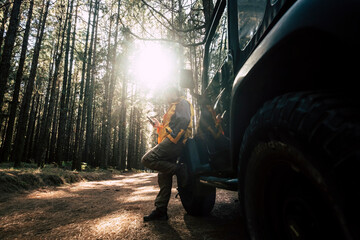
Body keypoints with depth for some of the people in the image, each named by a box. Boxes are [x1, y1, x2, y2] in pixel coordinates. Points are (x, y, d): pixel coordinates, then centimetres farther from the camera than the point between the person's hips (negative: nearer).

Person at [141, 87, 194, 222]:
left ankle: (178, 170, -17)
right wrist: (159, 126, 23)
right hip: (171, 143, 10)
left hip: (173, 141, -10)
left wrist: (173, 135, -20)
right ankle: (160, 211, 9)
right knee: (163, 178, 6)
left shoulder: (182, 103, 5)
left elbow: (184, 120, -15)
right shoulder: (173, 107, 34)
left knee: (147, 159, -21)